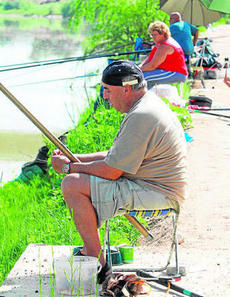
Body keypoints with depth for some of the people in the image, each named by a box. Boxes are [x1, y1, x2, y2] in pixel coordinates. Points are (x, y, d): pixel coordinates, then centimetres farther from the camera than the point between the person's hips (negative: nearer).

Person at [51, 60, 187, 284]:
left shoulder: (141, 117, -22)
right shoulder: (148, 103, 12)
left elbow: (111, 171, -21)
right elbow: (116, 156, 19)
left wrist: (69, 167, -7)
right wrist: (74, 158, 11)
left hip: (156, 194, -11)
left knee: (72, 185, -17)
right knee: (80, 176, 19)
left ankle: (98, 263, -12)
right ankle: (89, 251, 19)